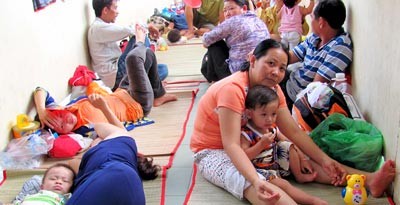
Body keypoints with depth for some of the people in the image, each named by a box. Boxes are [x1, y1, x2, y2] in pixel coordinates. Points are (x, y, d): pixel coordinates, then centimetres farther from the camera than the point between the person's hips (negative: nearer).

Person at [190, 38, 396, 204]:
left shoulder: (273, 89, -3)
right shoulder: (233, 88, -29)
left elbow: (294, 131, -4)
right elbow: (231, 145, -35)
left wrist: (324, 160, -15)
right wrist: (257, 182, -48)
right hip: (213, 152, -8)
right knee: (248, 182, -37)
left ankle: (369, 180, -16)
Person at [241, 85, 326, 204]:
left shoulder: (272, 129, 3)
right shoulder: (247, 133, -20)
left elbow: (288, 143, 14)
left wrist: (302, 159, 9)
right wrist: (262, 143, -34)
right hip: (261, 171, -8)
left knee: (288, 146, -1)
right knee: (283, 185, -29)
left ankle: (299, 175, 9)